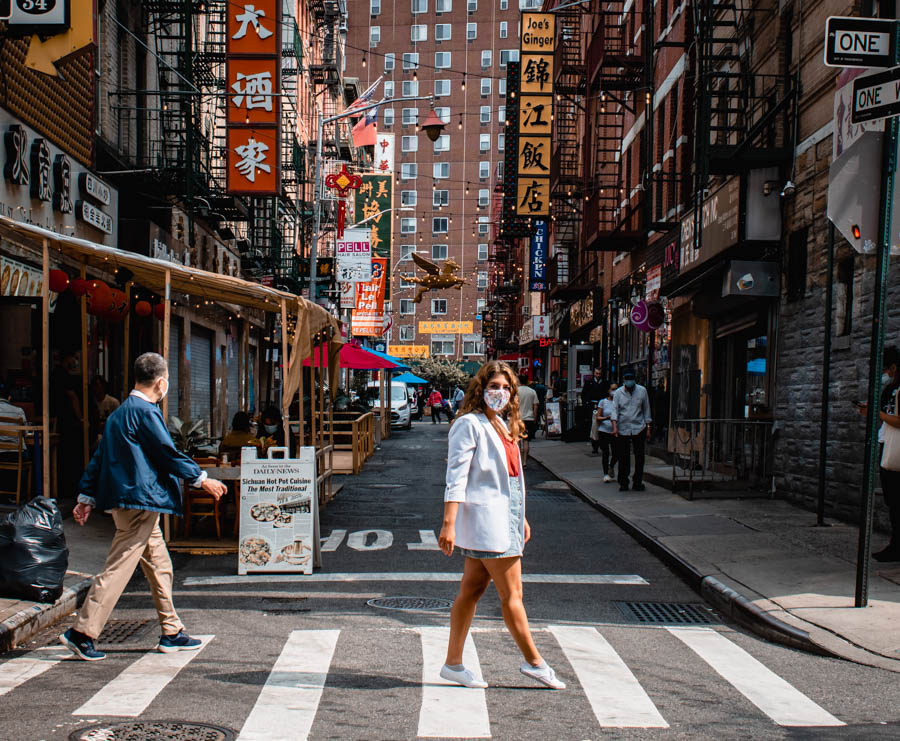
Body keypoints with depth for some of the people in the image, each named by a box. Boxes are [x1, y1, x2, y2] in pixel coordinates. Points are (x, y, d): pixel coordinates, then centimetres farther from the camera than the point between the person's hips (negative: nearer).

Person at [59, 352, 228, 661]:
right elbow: (168, 453, -14)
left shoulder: (119, 413, 17)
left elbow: (99, 458, 18)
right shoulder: (145, 412, -13)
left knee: (160, 566, 13)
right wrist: (202, 479, -5)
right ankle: (81, 633, -1)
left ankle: (171, 633, 18)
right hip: (139, 500, -10)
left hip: (134, 505, 10)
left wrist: (87, 497, 20)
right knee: (118, 568, -6)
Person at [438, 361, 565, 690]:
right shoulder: (470, 424, -10)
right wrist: (448, 523, -22)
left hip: (504, 518, 9)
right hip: (485, 518, -9)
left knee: (471, 591, 11)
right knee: (511, 595, 0)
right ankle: (534, 662, 12)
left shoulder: (504, 426, 17)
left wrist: (521, 517, 23)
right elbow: (456, 477, -16)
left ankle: (453, 663, 18)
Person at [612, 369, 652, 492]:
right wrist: (615, 426, -19)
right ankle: (623, 483, 11)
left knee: (639, 456, 1)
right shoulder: (618, 393, 2)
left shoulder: (642, 391, 4)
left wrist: (648, 428, 6)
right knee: (623, 458, 1)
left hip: (639, 428, 1)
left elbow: (646, 409, 8)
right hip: (623, 429, 0)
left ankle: (637, 482, 12)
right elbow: (615, 409, -6)